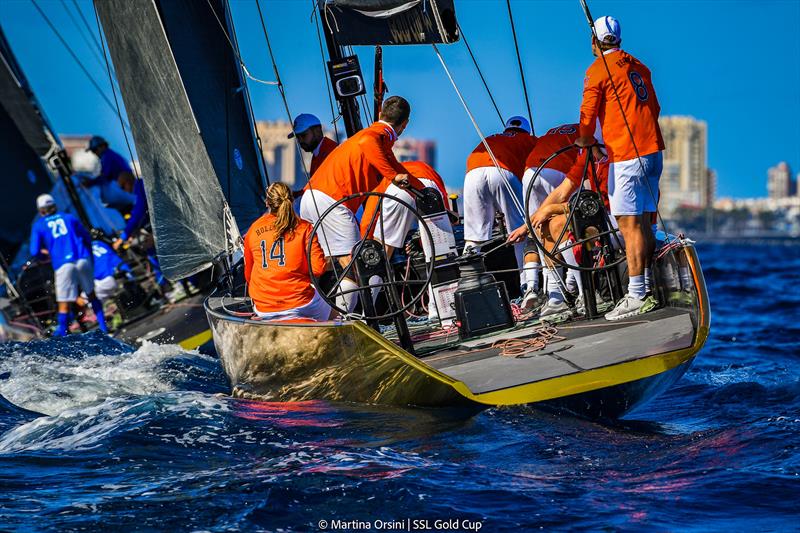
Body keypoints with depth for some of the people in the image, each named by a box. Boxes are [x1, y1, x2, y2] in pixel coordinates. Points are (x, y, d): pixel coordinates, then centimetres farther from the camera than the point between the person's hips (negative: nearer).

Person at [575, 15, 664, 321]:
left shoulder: (598, 70, -5)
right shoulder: (638, 67, 17)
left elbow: (588, 115, -7)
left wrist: (584, 141, 10)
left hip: (627, 155, -8)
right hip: (653, 150, 8)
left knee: (630, 224, -10)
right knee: (644, 223, 12)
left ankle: (636, 297, -13)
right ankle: (648, 289, 15)